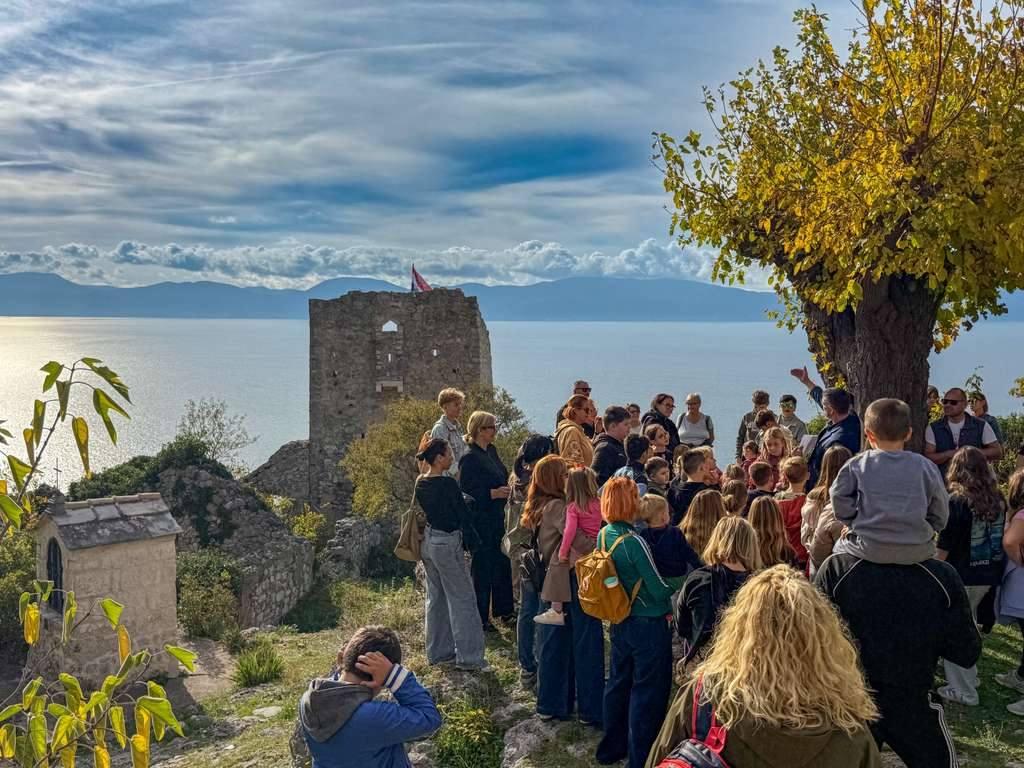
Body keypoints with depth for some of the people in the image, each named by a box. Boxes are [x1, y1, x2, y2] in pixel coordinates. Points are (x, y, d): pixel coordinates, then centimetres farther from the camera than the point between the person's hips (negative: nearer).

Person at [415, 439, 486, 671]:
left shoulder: (421, 483, 4)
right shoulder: (447, 484, -18)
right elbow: (462, 514, -13)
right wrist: (471, 541, -1)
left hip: (428, 541, 8)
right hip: (447, 543, -8)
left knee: (436, 597, 16)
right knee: (462, 598, 0)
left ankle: (437, 651, 24)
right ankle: (468, 656, 3)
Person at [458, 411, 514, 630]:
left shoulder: (491, 451, 8)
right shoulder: (470, 458, -18)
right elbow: (465, 493, -21)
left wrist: (506, 489, 7)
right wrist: (493, 493, -23)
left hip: (497, 517, 9)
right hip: (481, 520, -9)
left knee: (502, 563, 17)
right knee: (483, 569, 1)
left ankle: (503, 609, 32)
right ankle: (481, 618, 14)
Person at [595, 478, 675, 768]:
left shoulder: (604, 535, -2)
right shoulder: (634, 541, -25)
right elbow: (660, 591, -20)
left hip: (621, 622, 7)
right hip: (649, 625, -7)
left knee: (619, 683, 19)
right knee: (648, 692, 6)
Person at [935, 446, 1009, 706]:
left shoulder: (957, 501, -18)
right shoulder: (998, 499, -1)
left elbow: (945, 546, -15)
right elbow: (1000, 536, 9)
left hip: (961, 576, -6)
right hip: (989, 574, 6)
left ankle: (964, 691, 11)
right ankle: (968, 676, 35)